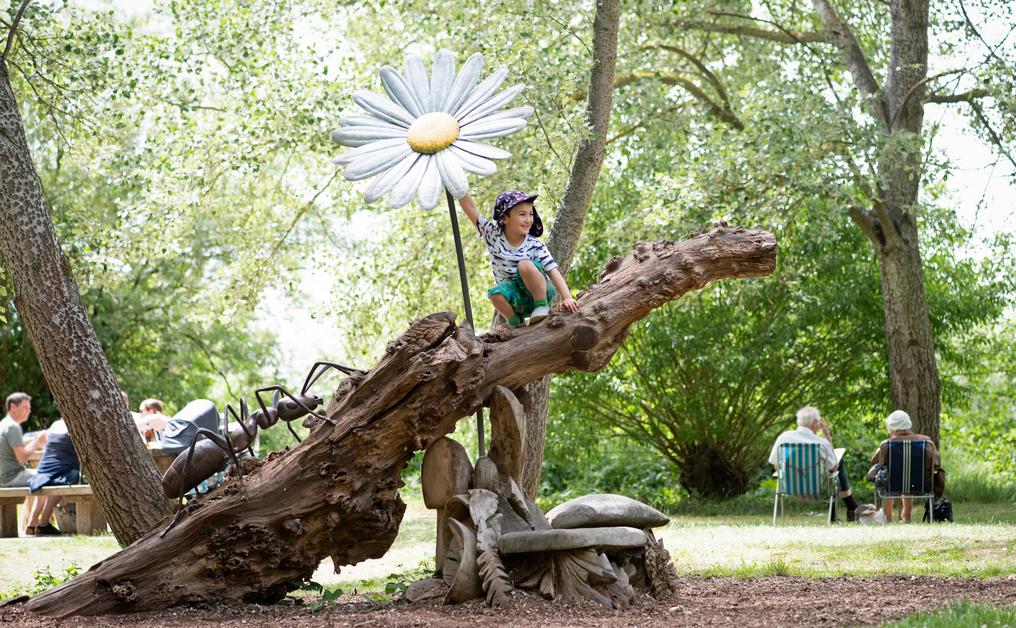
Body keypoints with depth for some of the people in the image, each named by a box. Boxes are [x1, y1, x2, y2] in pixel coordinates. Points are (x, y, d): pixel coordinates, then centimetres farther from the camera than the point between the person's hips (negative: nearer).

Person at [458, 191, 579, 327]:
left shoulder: (535, 246, -13)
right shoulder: (493, 235, -8)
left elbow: (553, 271, -20)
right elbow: (470, 208, -13)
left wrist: (567, 298, -33)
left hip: (539, 292, -2)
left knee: (525, 265, -29)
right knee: (496, 294, -32)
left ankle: (542, 307, -16)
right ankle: (515, 324, -7)